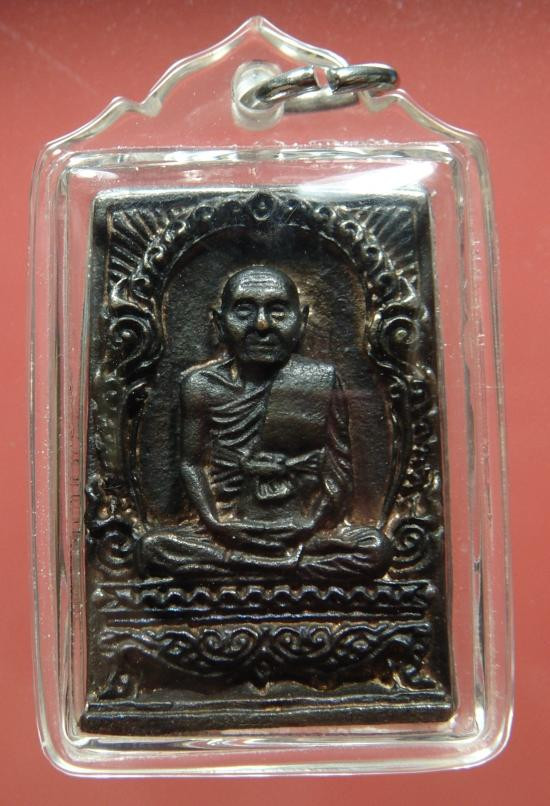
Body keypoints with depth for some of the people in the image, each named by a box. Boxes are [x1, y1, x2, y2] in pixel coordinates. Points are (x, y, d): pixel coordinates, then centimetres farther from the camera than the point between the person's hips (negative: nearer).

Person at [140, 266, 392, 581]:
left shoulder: (322, 381, -2)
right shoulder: (201, 384, 1)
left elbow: (340, 467, -1)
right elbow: (193, 463, 4)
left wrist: (310, 525, -13)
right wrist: (214, 522, -10)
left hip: (302, 529, 0)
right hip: (230, 528, 1)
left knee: (376, 548, -26)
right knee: (153, 548, -23)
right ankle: (296, 567, -18)